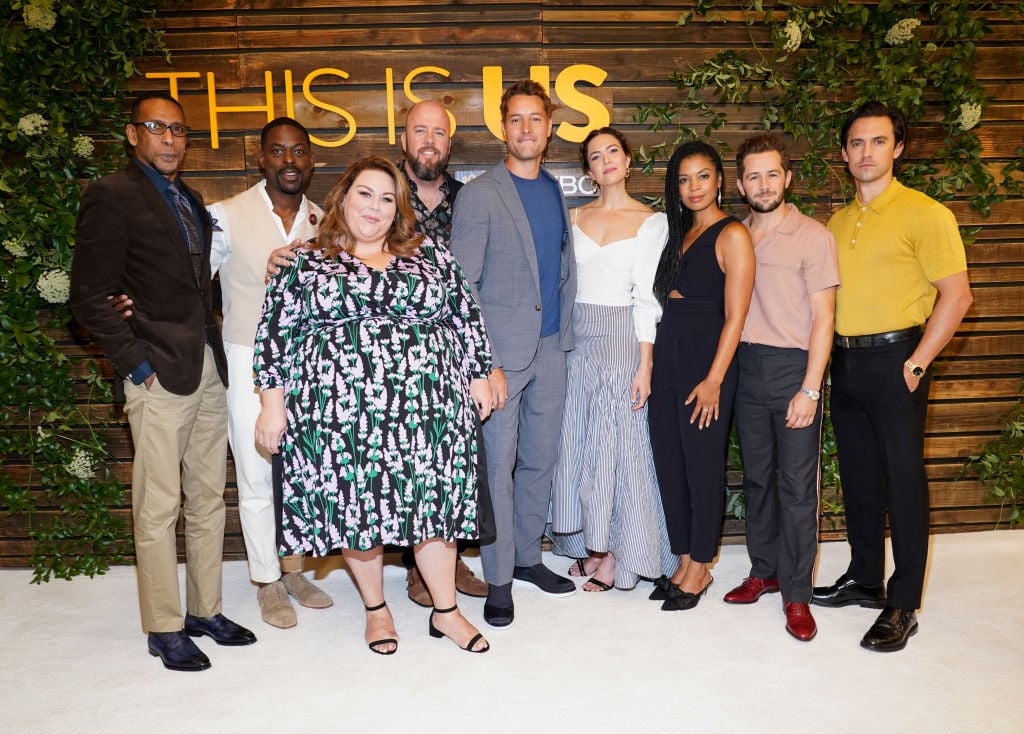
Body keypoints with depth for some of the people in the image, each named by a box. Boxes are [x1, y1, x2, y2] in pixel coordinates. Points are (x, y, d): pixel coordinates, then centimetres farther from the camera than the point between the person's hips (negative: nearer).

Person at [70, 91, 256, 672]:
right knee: (158, 509, 1)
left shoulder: (191, 200, 17)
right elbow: (90, 296, -9)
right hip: (161, 377, -7)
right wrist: (137, 362, -12)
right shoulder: (113, 196, -5)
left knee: (209, 500, 12)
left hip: (209, 371, 7)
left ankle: (205, 610, 25)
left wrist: (216, 348, 9)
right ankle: (165, 628, 15)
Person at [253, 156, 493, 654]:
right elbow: (275, 333, 3)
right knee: (355, 505, 7)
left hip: (426, 408, 1)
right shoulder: (305, 264, 5)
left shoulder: (430, 257, 10)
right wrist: (272, 402, -2)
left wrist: (479, 375, 9)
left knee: (432, 500, 4)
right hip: (341, 409, -1)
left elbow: (465, 316, 12)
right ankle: (375, 608, 28)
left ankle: (446, 610, 20)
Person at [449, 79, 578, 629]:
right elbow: (461, 287, -11)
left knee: (540, 460, 14)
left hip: (550, 347, 6)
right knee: (498, 464, 0)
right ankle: (498, 579, 13)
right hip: (500, 350, -6)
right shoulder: (479, 195, -6)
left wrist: (565, 332, 9)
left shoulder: (555, 191, 12)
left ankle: (527, 556, 30)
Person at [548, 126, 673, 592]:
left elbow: (646, 298, -6)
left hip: (622, 337, -4)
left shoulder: (651, 222, -1)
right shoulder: (575, 217, 10)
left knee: (618, 441, 0)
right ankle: (591, 546, 22)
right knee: (579, 440, 7)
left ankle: (616, 555, 14)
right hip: (576, 337, 4)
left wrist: (645, 365, -11)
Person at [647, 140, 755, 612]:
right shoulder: (680, 233, 15)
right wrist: (651, 363, 6)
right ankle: (684, 563, 24)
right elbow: (667, 302, 13)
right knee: (668, 463, 10)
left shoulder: (732, 235, -7)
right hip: (667, 357, 7)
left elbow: (735, 316, -12)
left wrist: (714, 380, -16)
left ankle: (699, 569, 18)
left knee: (702, 466, 2)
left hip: (705, 360, -7)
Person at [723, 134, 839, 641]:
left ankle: (796, 593, 9)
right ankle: (763, 570, 27)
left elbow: (822, 317, -8)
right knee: (757, 475, 12)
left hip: (794, 366, -4)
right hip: (747, 367, 5)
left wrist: (809, 389, -14)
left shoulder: (813, 236, -5)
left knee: (797, 483, -1)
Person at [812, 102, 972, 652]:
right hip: (845, 362, 6)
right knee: (858, 476, 14)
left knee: (903, 480, 0)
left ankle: (902, 606, 10)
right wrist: (829, 354, 7)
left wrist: (916, 363, -14)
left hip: (894, 360, -6)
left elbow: (956, 295, -10)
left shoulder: (924, 213, -7)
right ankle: (865, 579, 28)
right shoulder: (837, 222, 13)